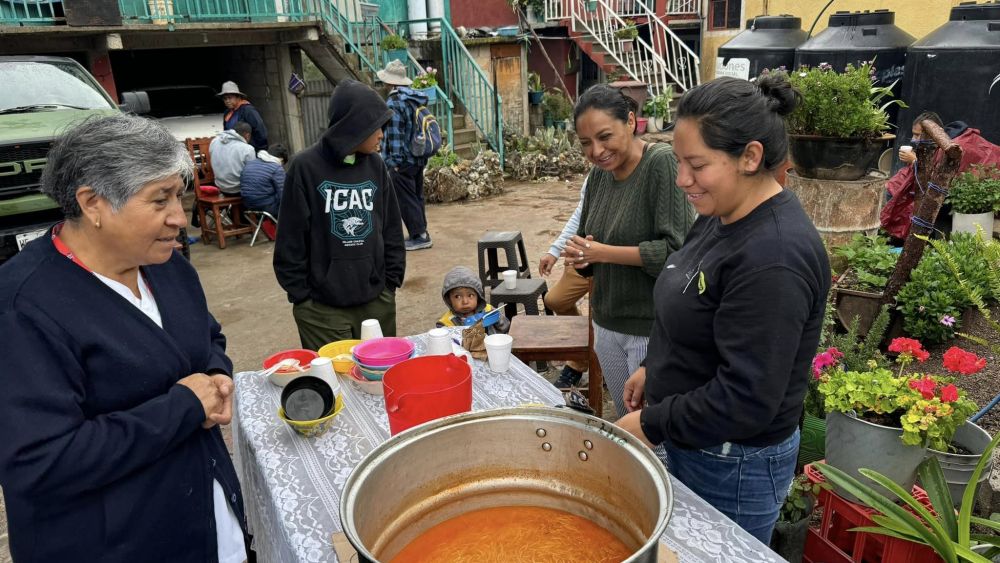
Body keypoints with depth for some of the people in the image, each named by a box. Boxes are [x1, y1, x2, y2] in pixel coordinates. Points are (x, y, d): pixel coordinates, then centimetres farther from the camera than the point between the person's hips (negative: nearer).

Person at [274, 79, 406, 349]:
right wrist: (301, 295, -4)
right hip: (322, 308, -4)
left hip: (377, 301, 4)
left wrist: (391, 281, 7)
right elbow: (291, 238, -5)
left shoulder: (375, 165, 4)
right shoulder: (306, 167, -9)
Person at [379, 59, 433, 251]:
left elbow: (395, 134, -18)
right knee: (417, 196, 15)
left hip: (402, 161, -8)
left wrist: (394, 161, -13)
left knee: (406, 199, -1)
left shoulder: (393, 103, -16)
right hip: (419, 158, 8)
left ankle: (419, 236, 1)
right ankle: (420, 233, 22)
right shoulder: (417, 98, 8)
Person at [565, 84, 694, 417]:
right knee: (625, 423, 20)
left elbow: (676, 249, -22)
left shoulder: (662, 163, -15)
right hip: (607, 324, 7)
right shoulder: (599, 174, 5)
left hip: (653, 328, -6)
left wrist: (603, 252, -19)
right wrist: (578, 255, -8)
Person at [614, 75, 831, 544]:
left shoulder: (773, 258, -29)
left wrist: (651, 424, -20)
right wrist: (653, 367, 9)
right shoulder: (722, 217, 1)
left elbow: (746, 400, -29)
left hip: (733, 466, -9)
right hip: (688, 443, 9)